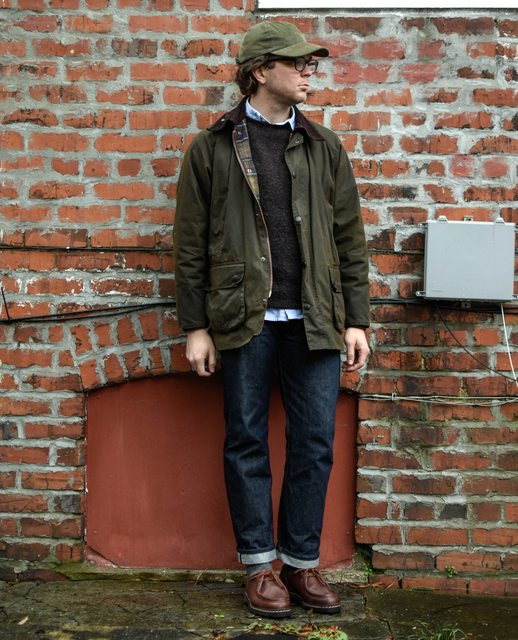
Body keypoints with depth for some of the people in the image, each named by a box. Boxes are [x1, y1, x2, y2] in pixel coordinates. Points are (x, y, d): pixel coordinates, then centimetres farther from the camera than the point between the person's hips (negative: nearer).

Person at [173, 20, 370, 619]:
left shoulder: (324, 147, 10)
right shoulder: (212, 149, 3)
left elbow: (349, 237, 10)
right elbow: (190, 244, 2)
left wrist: (355, 319, 4)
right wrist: (195, 327, -2)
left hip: (315, 322, 2)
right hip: (246, 322, -2)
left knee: (314, 445, 6)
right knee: (247, 444, 6)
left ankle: (302, 562, 21)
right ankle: (259, 564, 21)